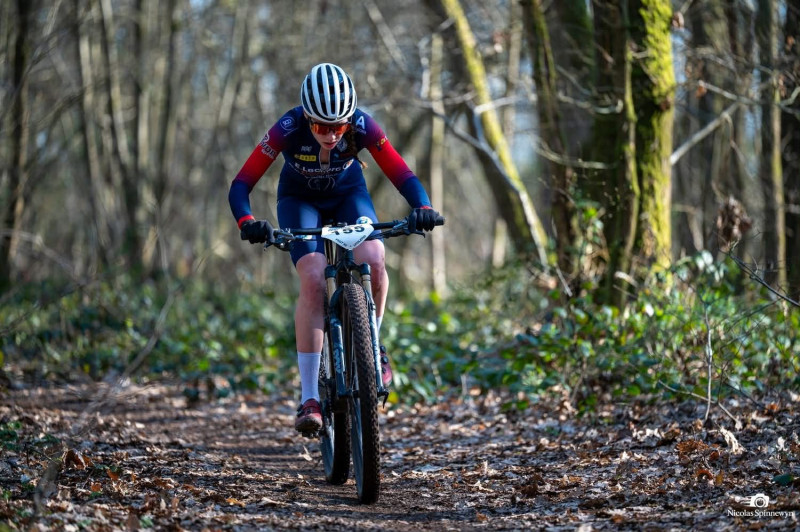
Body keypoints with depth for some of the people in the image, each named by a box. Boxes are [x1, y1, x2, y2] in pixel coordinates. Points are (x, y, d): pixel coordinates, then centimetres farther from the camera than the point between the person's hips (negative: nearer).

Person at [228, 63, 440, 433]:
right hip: (300, 199, -1)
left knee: (373, 261, -28)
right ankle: (309, 398, -21)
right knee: (313, 281, -24)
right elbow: (241, 185, -32)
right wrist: (247, 223, -51)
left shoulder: (362, 125, -30)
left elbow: (402, 175, -27)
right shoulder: (288, 129, -33)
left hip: (348, 194, 1)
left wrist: (423, 208, -46)